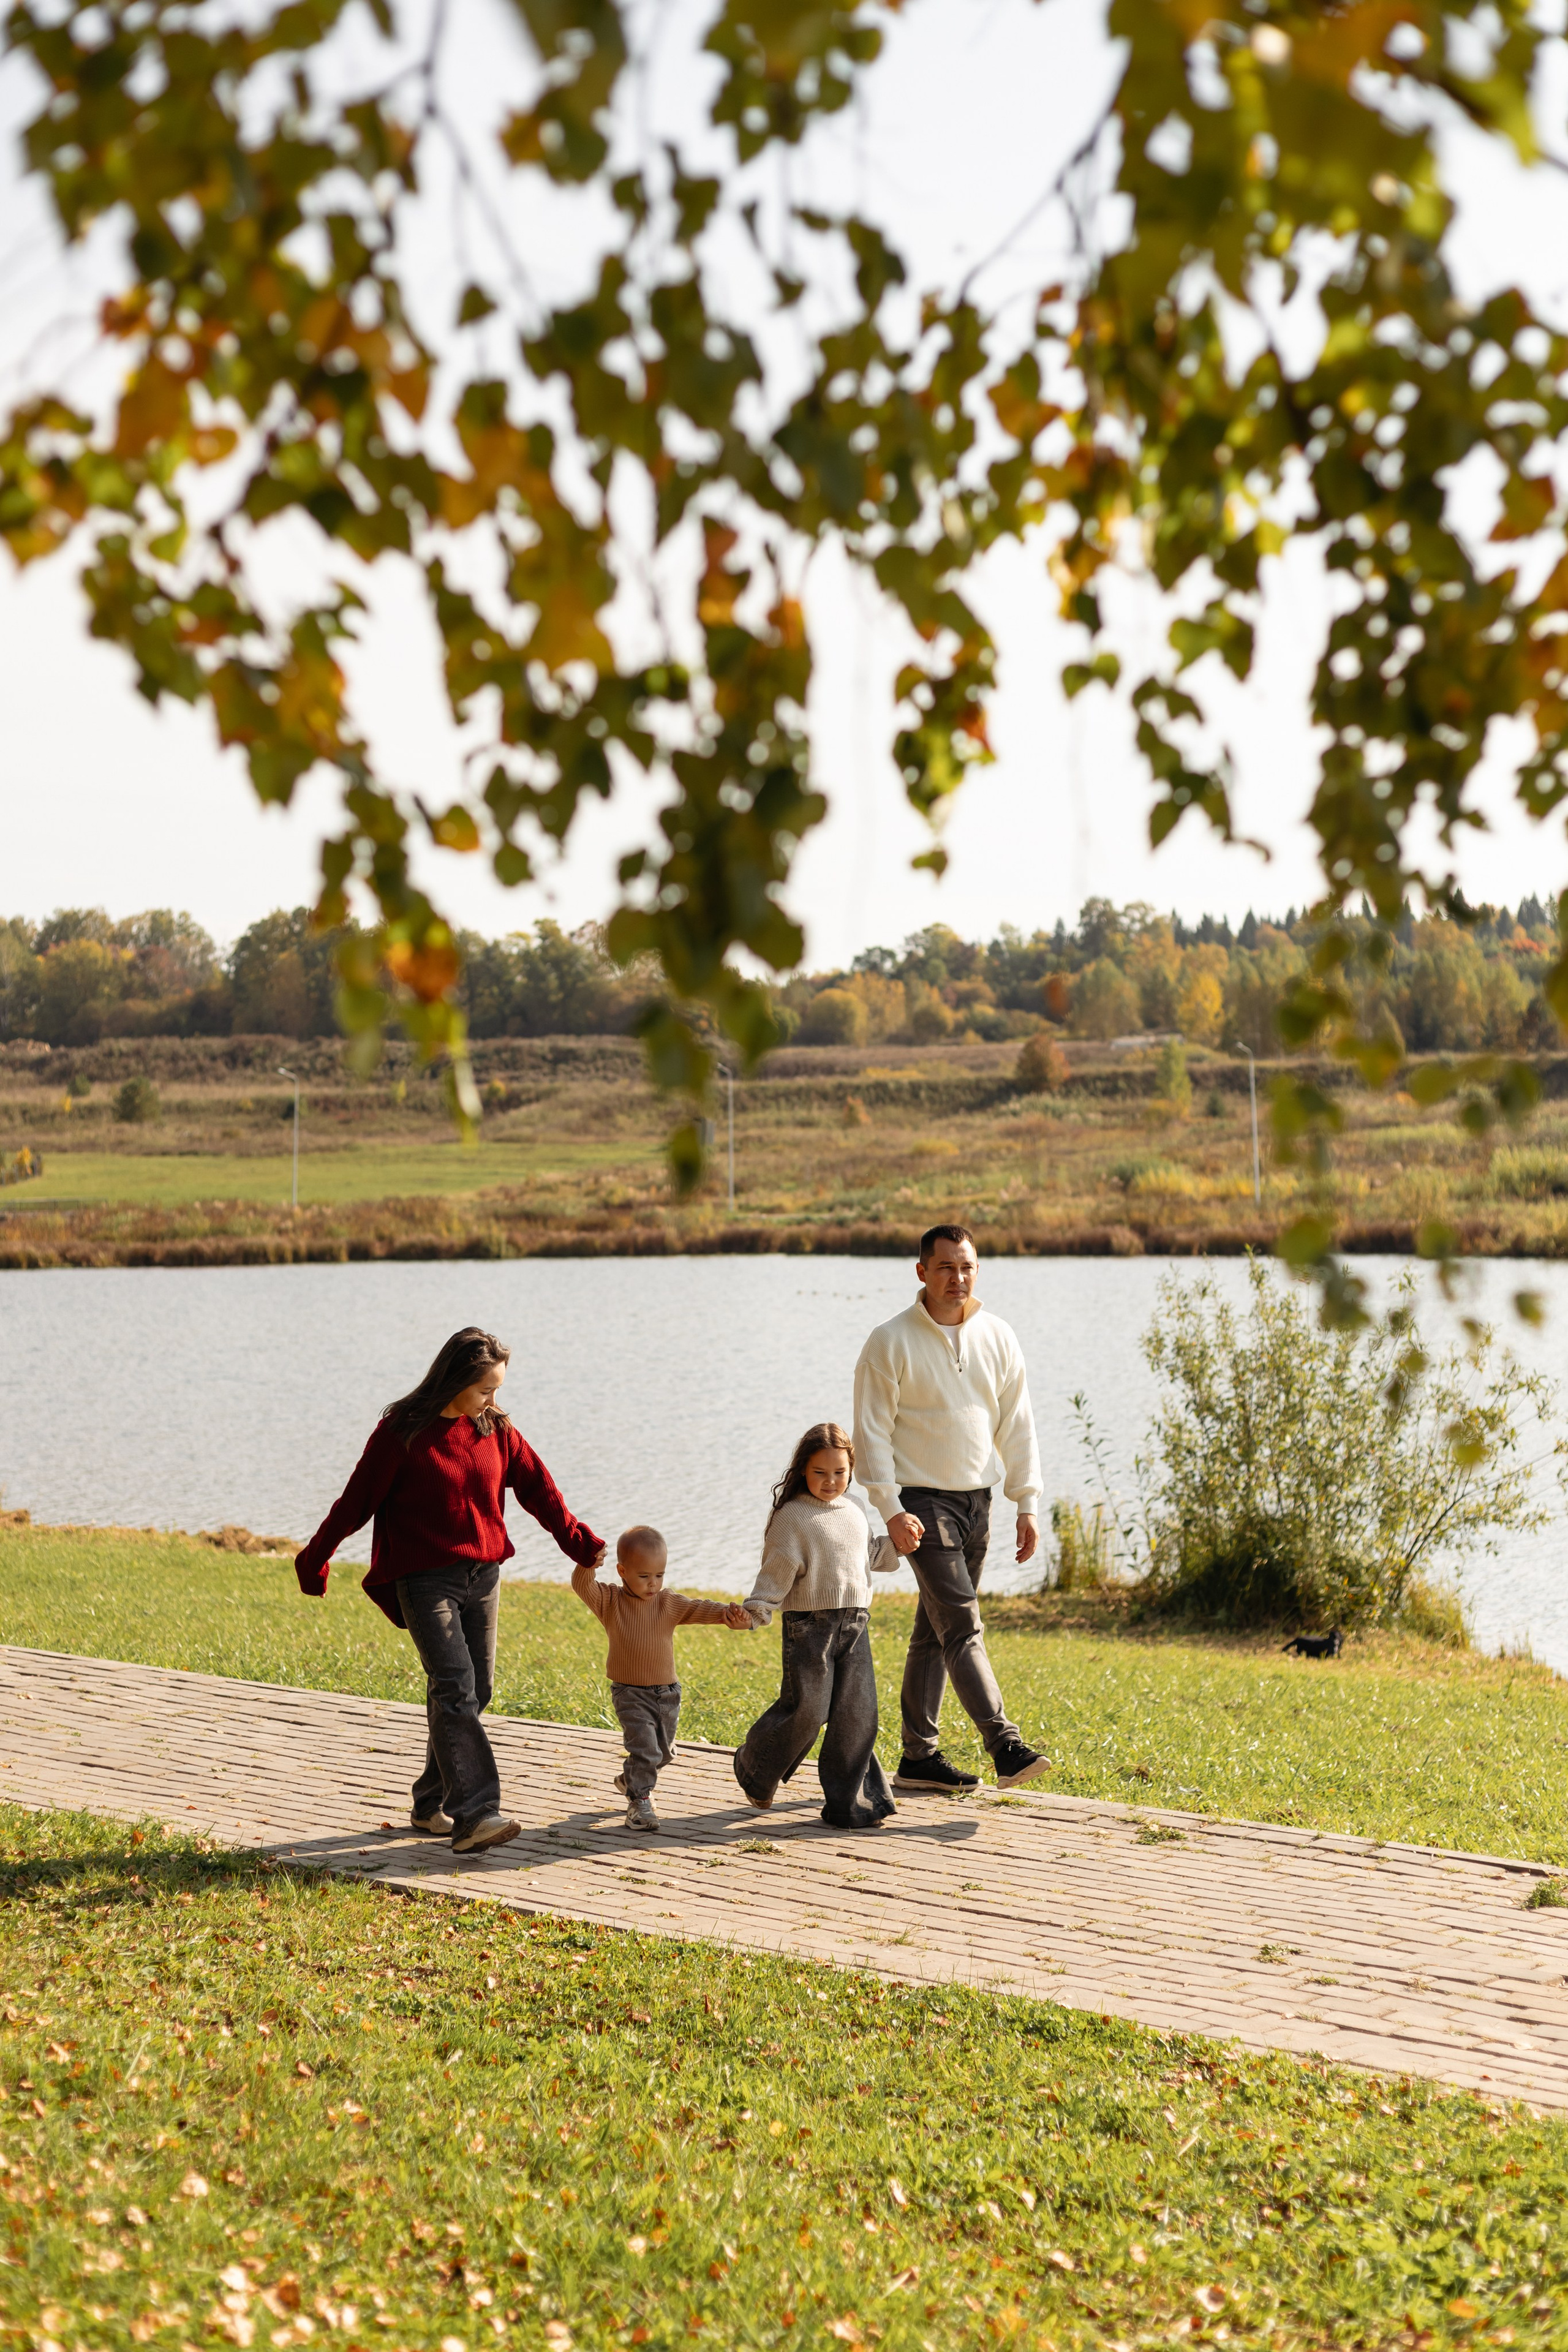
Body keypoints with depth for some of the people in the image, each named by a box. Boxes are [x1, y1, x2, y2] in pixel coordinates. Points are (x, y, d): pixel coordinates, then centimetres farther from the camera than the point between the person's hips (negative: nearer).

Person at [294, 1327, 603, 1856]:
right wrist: (316, 1559, 4)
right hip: (425, 1579, -6)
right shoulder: (402, 1432, -10)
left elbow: (535, 1485, 14)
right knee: (455, 1690, -18)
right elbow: (357, 1499, -3)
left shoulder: (493, 1427, 6)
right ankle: (473, 1816, -28)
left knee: (476, 1691, 8)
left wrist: (576, 1539, 16)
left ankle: (432, 1803, 23)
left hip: (481, 1574, 6)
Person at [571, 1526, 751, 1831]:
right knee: (644, 1747, -19)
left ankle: (630, 1780, 44)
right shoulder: (610, 1602, -7)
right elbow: (582, 1586, -21)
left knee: (663, 1753, 18)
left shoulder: (669, 1604, -2)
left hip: (667, 1693, 4)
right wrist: (589, 1562, -42)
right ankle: (639, 1802, -6)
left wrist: (727, 1613, -35)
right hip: (631, 1694, -4)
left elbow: (700, 1609, -14)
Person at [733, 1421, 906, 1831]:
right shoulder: (792, 1517, -6)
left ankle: (847, 1801, 5)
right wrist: (755, 1609, -21)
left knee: (856, 1713, -1)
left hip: (855, 1626, 6)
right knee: (805, 1709, -8)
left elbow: (871, 1555, 30)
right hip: (809, 1625, -6)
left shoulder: (853, 1512, 15)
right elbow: (778, 1569, -9)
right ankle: (755, 1768, 19)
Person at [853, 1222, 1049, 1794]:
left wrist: (1027, 1504, 5)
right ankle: (1005, 1748, -23)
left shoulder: (997, 1337, 5)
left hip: (977, 1500, 6)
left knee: (934, 1632, 12)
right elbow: (871, 1432, -9)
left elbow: (1016, 1425, 10)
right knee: (962, 1626, -15)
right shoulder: (890, 1342, -9)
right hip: (923, 1502, -6)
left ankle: (918, 1757, 18)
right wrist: (891, 1510, -17)